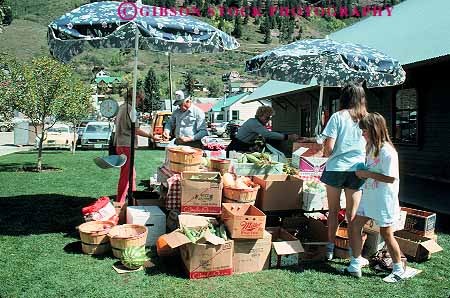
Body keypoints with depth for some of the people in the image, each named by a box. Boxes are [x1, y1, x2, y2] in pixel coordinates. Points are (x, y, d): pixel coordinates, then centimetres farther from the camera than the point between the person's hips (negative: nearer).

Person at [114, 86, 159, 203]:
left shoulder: (122, 107, 14)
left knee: (131, 173, 18)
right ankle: (120, 202, 0)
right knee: (126, 175, -5)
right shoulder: (129, 109, -15)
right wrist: (150, 135, -10)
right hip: (127, 145, -10)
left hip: (120, 144, 10)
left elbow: (116, 123, 25)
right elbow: (136, 130, -18)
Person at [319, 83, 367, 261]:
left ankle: (330, 249, 21)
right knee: (352, 214, 8)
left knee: (333, 210, 12)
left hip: (336, 168, -2)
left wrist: (327, 155, 10)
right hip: (357, 169, 2)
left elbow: (329, 148, -11)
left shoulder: (338, 116, -7)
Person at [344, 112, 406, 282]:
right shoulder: (371, 148, 9)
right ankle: (355, 266, 18)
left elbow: (390, 178, -22)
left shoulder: (387, 151, -19)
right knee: (355, 227, 7)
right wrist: (362, 173, 1)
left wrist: (367, 174, -18)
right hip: (369, 198, 9)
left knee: (386, 234, 3)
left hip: (383, 200, -9)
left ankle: (399, 271, 23)